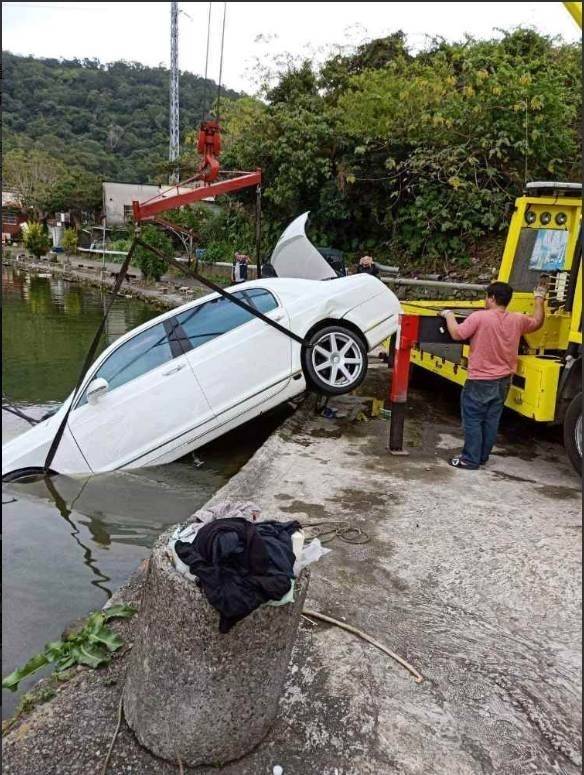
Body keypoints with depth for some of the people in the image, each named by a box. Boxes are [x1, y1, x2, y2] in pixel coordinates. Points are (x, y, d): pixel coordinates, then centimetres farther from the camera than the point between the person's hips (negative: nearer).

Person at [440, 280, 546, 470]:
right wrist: (539, 299, 31)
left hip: (480, 382, -6)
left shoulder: (480, 317, -18)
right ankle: (483, 457, 24)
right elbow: (537, 322, 20)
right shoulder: (518, 320, 1)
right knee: (491, 421, 14)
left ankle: (470, 460, 5)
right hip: (503, 381, 6)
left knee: (473, 421, 2)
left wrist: (449, 315, 2)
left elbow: (456, 334, -15)